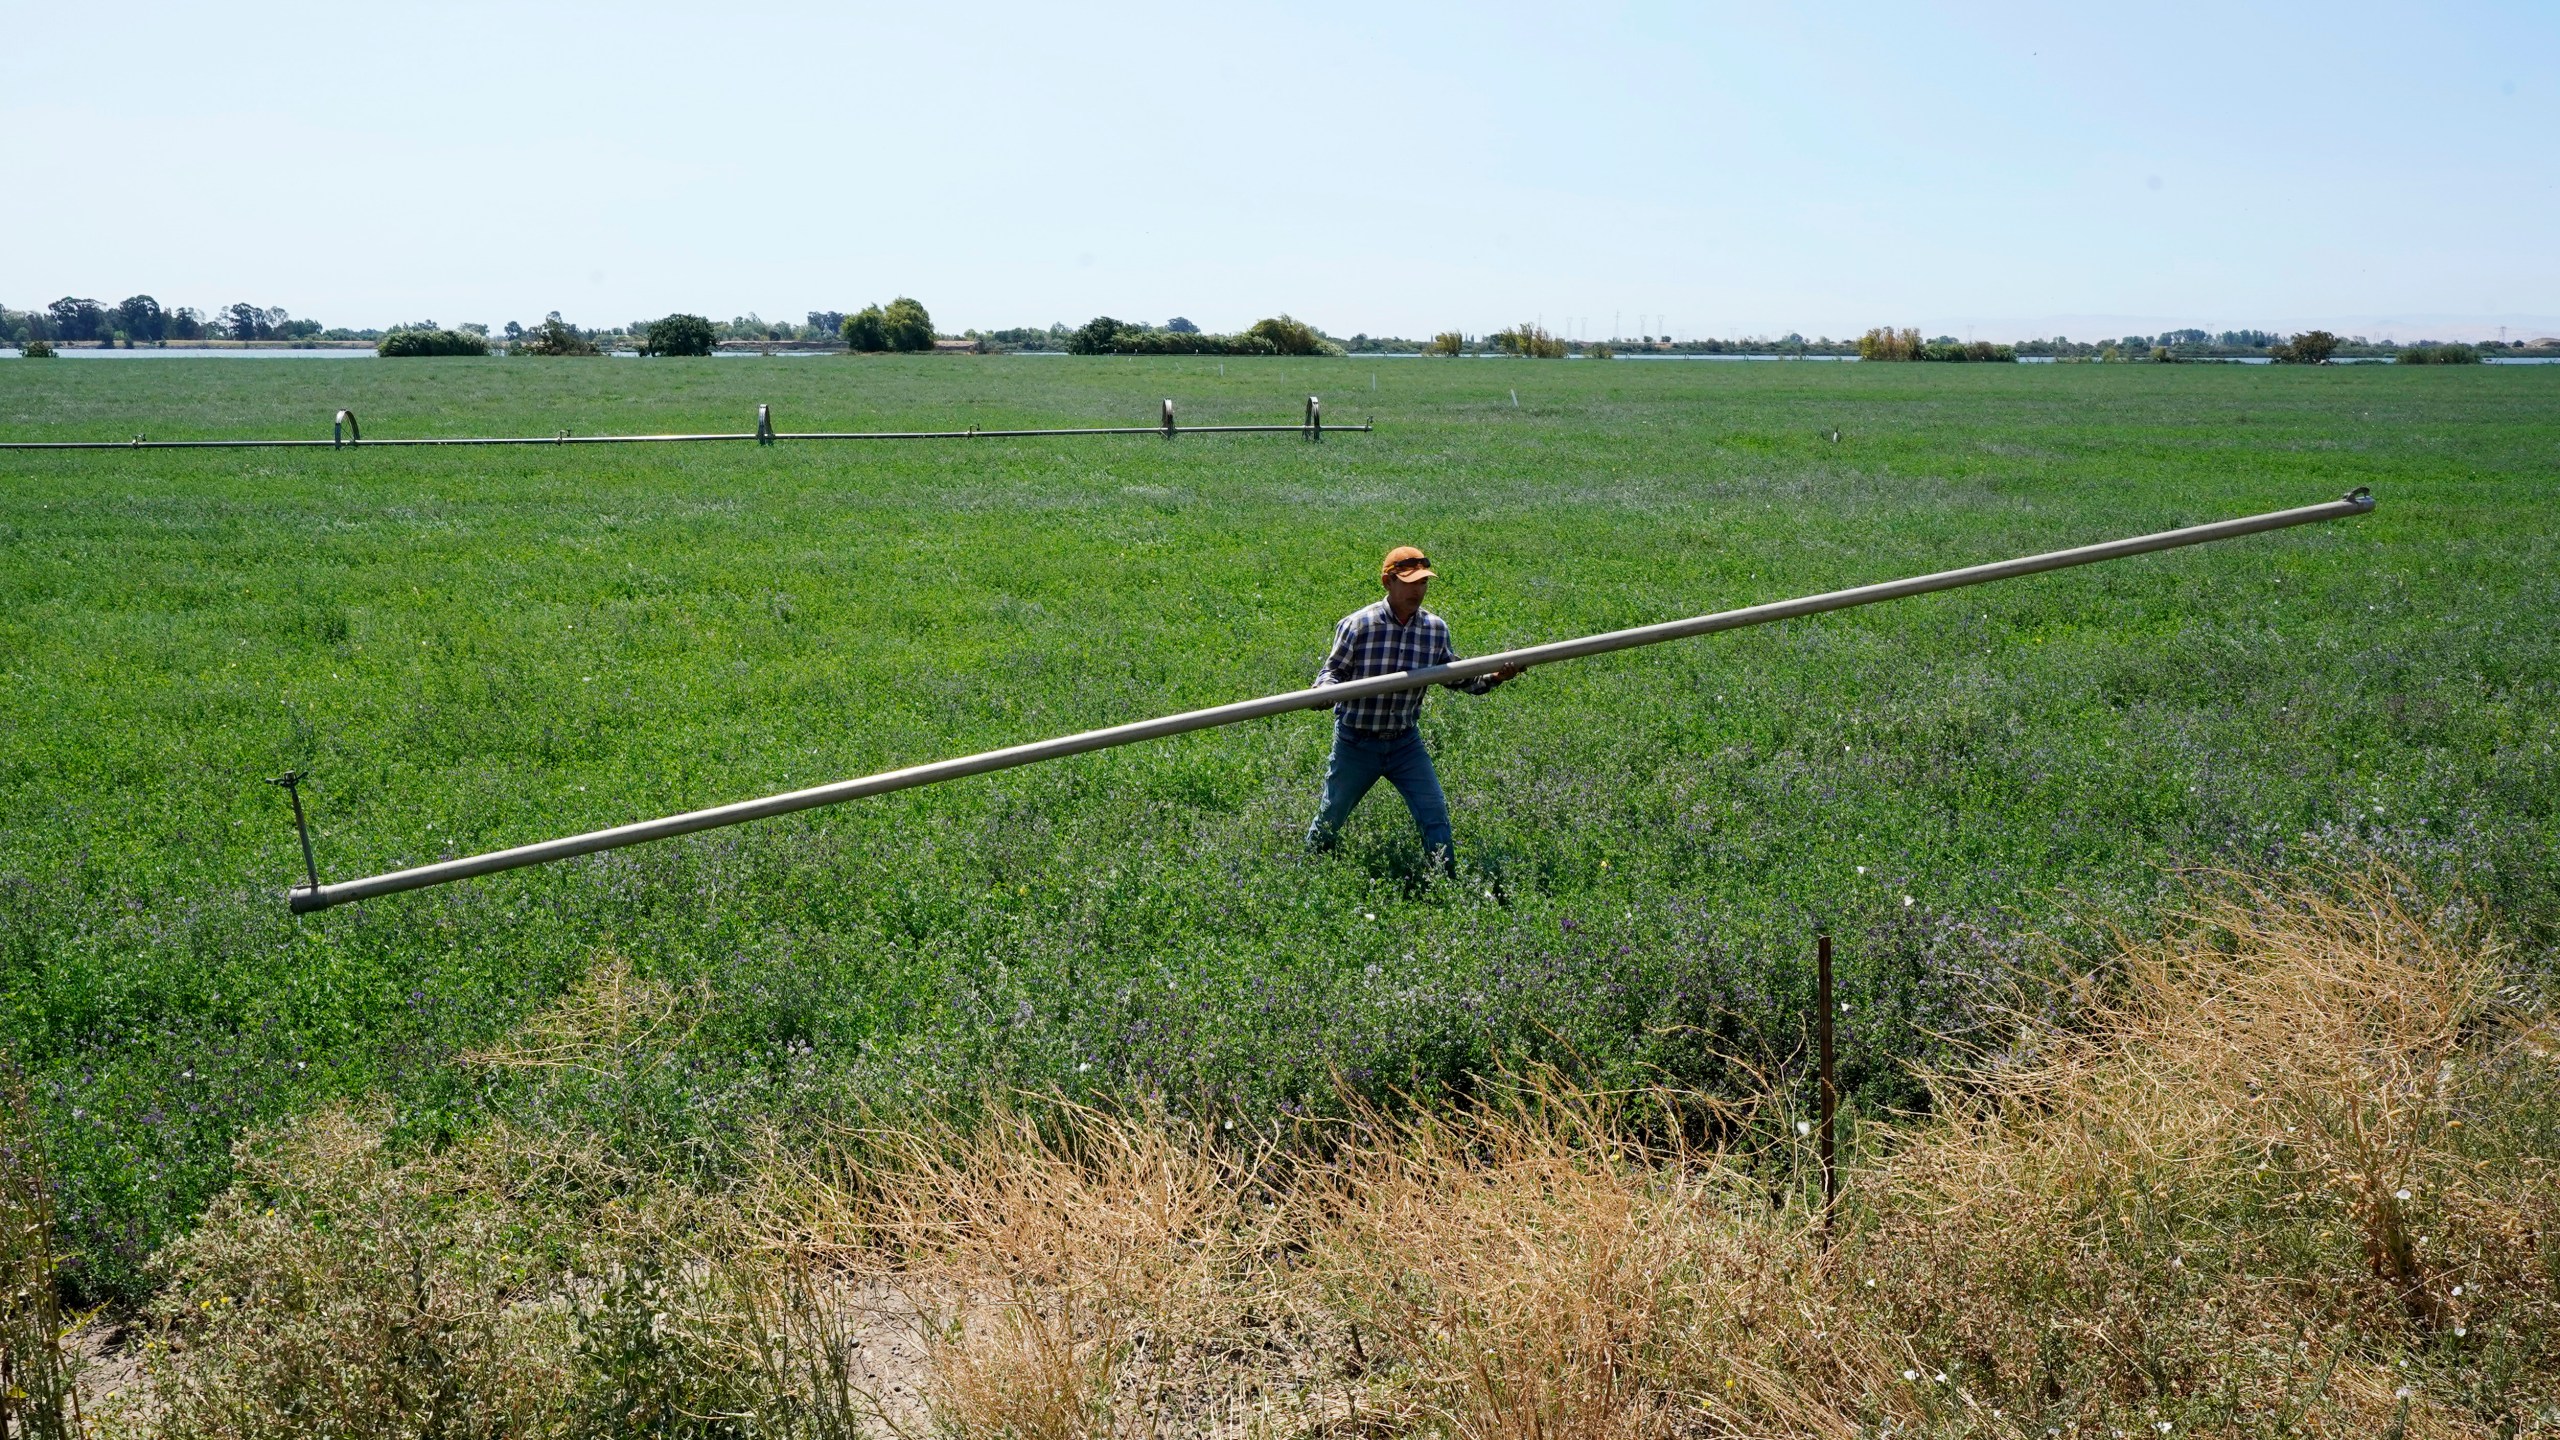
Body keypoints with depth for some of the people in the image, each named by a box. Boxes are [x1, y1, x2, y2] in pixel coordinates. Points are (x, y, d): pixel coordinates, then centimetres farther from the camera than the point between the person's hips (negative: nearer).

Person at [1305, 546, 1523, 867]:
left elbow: (1455, 675, 9)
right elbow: (1332, 670, -9)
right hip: (1356, 743, -3)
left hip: (1406, 743, 3)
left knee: (1435, 815, -5)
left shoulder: (1436, 628, -3)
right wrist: (1323, 690, -31)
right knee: (1331, 818, 12)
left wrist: (1492, 678, -6)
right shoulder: (1357, 625, -15)